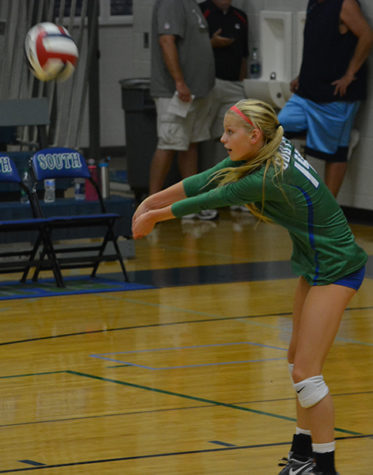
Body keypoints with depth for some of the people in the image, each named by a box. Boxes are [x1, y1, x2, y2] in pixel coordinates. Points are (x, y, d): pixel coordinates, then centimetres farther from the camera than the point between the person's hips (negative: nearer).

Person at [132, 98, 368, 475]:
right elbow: (205, 181, 0)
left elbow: (210, 200, -17)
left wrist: (155, 216, -5)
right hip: (315, 265, 10)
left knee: (305, 372, -9)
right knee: (297, 359, 18)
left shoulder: (270, 180, -28)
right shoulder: (266, 153, -3)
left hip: (335, 270, -10)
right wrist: (150, 203, -4)